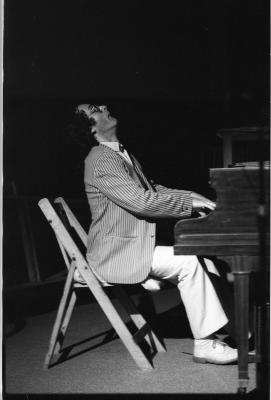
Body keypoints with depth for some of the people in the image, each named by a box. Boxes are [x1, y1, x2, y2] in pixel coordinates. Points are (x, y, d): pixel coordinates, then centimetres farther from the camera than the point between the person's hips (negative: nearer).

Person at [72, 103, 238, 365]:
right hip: (116, 257, -10)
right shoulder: (100, 160, -17)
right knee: (188, 264, -21)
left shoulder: (121, 154, 16)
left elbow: (151, 190, 20)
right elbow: (140, 202, -24)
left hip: (136, 246, 10)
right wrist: (189, 203, -18)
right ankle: (205, 344, -16)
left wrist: (193, 197, 5)